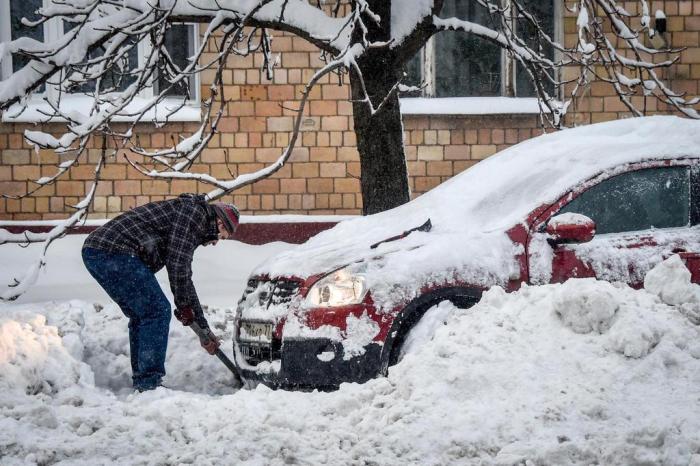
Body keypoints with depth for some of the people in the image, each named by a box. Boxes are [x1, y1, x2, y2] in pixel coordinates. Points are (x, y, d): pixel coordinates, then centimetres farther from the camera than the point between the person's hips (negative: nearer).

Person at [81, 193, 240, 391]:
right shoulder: (192, 212, -2)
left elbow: (183, 277, 34)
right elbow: (178, 264, -11)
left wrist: (204, 329, 34)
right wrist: (184, 305, 2)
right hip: (114, 251, -11)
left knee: (140, 315, 19)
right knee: (157, 311, -7)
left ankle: (141, 382, 22)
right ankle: (149, 384, -6)